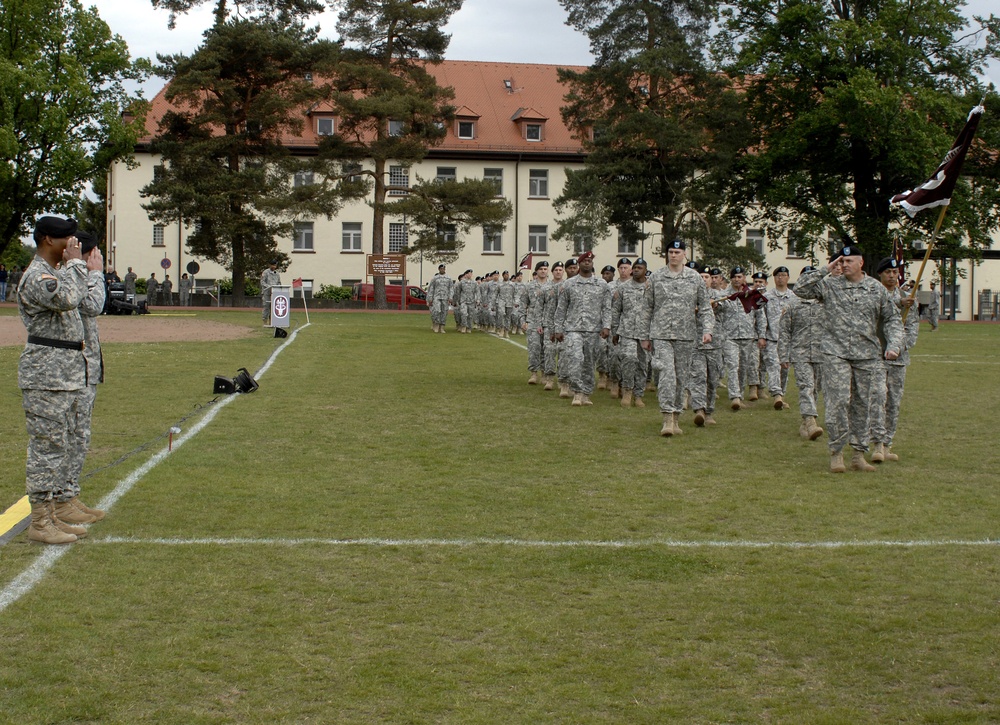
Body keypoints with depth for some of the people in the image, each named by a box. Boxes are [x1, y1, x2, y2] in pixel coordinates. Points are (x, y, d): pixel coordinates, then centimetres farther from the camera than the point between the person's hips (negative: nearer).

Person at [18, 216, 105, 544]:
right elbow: (66, 298, -30)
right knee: (47, 446, -8)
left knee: (66, 443, 16)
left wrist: (91, 272, 24)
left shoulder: (57, 272, 18)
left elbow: (88, 306, 22)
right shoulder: (36, 276, -13)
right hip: (46, 373, -10)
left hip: (68, 371, 10)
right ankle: (40, 521, -5)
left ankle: (64, 504, 25)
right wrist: (76, 265, -19)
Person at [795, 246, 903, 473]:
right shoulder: (829, 285, 2)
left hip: (867, 356, 2)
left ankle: (859, 453, 15)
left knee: (862, 405, 7)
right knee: (839, 402, -9)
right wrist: (825, 270, -8)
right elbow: (800, 289, -6)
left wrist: (894, 345, -2)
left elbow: (892, 319, 12)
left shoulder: (877, 290, 7)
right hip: (836, 354, -2)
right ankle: (836, 452, 1)